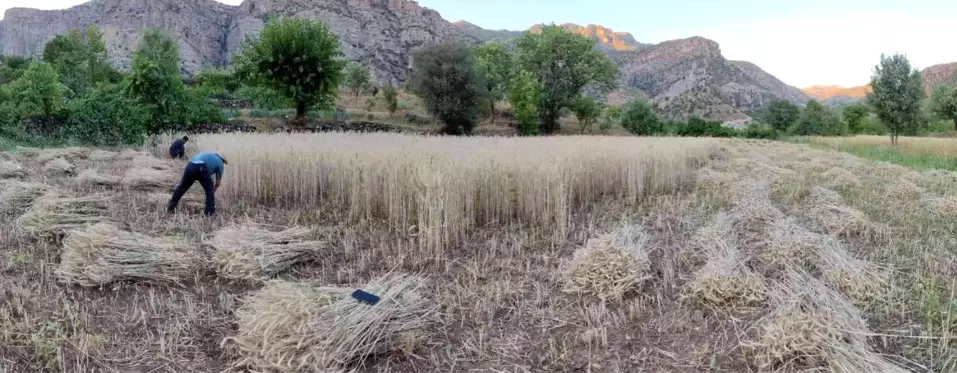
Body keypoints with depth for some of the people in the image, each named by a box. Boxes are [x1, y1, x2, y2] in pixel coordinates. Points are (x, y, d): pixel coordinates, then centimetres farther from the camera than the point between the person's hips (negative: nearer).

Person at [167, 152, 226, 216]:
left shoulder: (208, 155, 40)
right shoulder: (220, 162, 25)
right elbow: (218, 181, 29)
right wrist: (214, 190, 45)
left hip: (190, 166, 5)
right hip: (201, 168, -5)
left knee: (181, 187, 19)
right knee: (209, 190, 14)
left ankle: (171, 207, 26)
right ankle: (210, 211, 15)